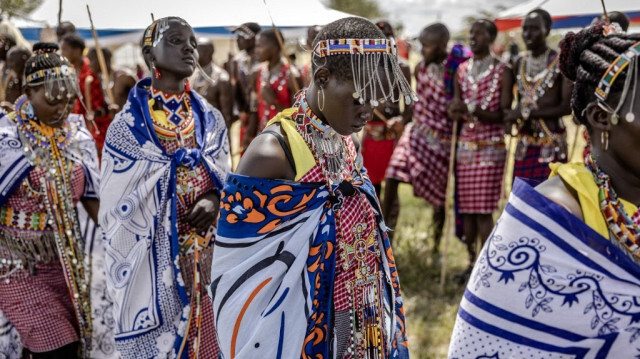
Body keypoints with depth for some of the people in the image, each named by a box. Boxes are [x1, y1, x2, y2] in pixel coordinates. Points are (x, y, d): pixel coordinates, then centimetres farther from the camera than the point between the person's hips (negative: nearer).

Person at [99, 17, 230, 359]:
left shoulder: (210, 119, 6)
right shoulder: (128, 123, -6)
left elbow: (226, 178, 12)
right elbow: (115, 205, -3)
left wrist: (213, 199, -11)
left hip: (206, 251, 4)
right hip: (154, 254, -4)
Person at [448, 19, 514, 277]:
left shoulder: (502, 72, -2)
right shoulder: (462, 70, 12)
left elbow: (504, 115, -8)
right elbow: (455, 113, 13)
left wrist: (472, 109, -20)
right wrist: (456, 112, -11)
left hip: (490, 147, -5)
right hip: (465, 145, 5)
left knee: (483, 209, -8)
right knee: (466, 208, 5)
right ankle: (472, 262, 14)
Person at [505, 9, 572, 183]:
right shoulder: (519, 64, 13)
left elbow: (567, 106, -12)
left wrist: (527, 114, -13)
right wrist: (514, 116, -1)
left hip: (551, 144, -6)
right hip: (524, 145, 6)